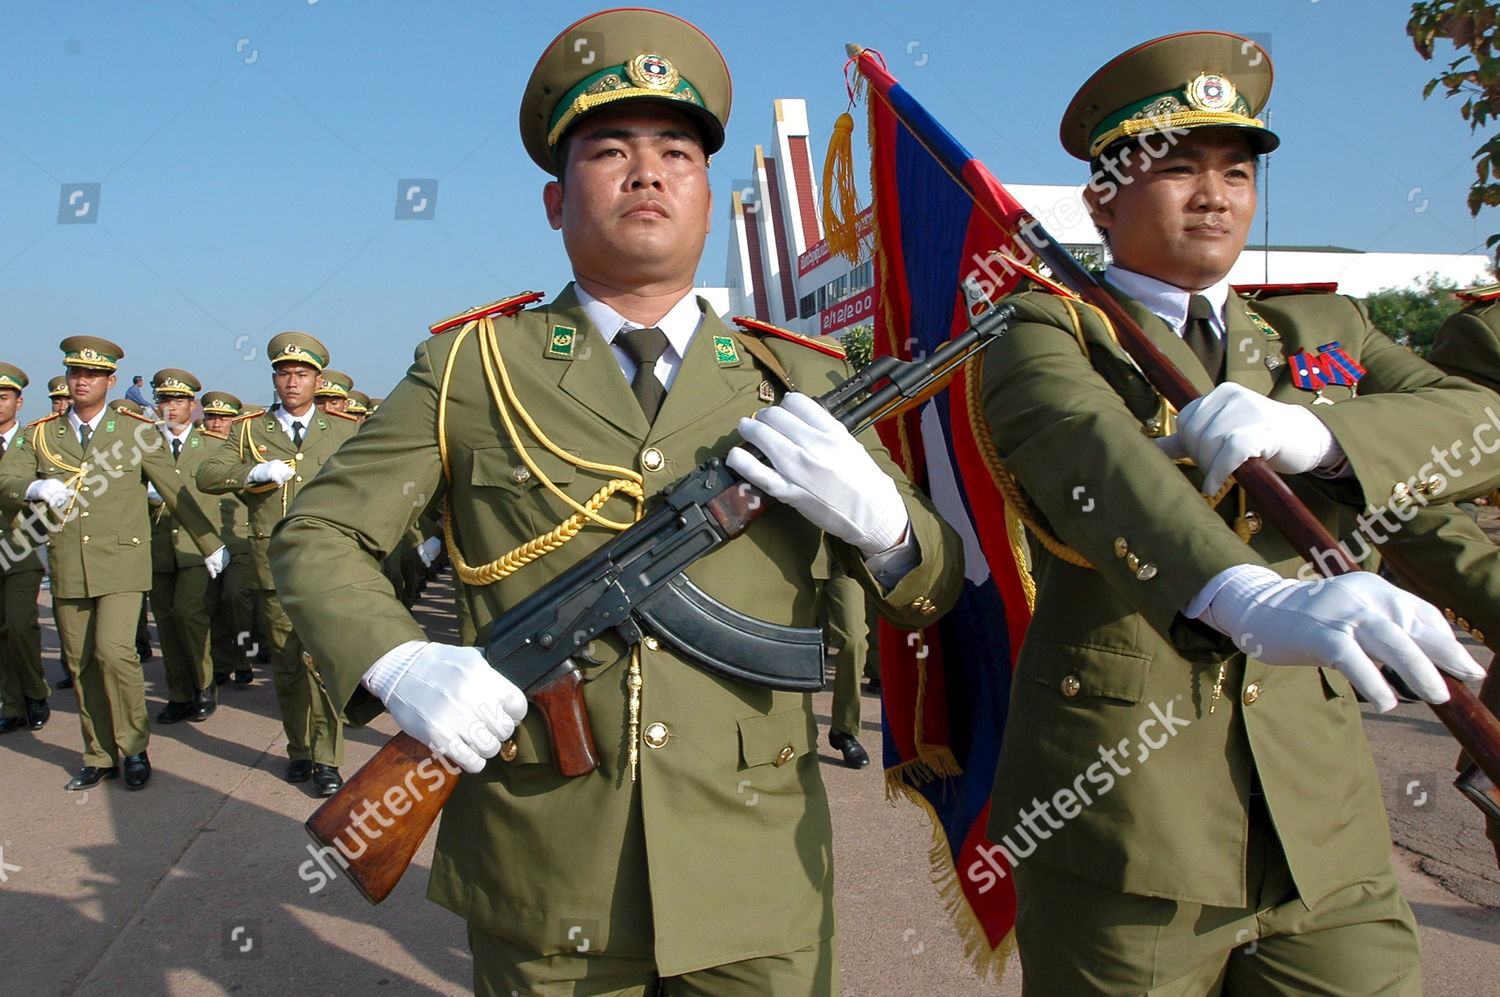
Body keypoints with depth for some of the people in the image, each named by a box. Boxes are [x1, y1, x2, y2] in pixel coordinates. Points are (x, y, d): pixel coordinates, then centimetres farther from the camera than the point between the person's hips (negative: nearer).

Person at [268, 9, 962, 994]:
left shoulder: (798, 384, 3)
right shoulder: (473, 368, 0)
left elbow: (940, 593, 7)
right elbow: (316, 535, 4)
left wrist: (873, 516, -16)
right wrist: (397, 664, -15)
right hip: (541, 888, 0)